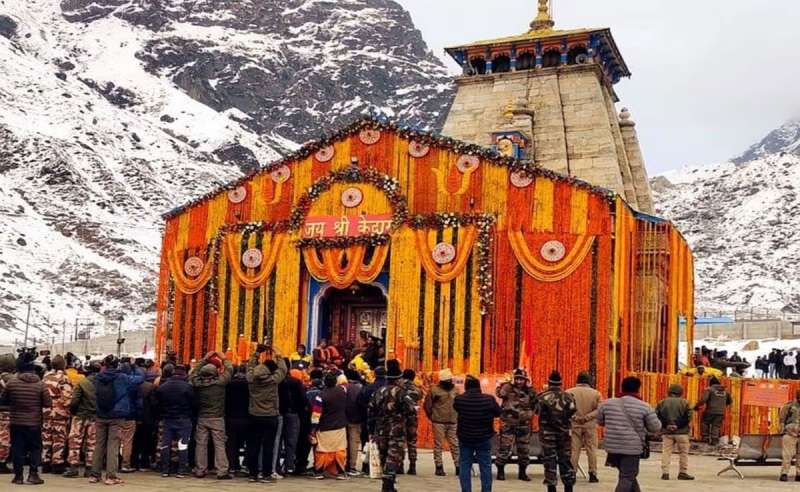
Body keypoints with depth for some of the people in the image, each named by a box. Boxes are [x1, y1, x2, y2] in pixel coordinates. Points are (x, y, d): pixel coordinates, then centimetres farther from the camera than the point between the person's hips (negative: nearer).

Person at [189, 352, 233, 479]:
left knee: (200, 444, 9)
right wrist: (224, 359, 15)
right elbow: (229, 370, -1)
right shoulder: (219, 382, -13)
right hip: (217, 418, -3)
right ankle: (222, 471, -4)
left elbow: (194, 372, 16)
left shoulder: (197, 383, -4)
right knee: (219, 444, -1)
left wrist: (204, 359, 20)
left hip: (202, 418, 3)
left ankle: (200, 470, 12)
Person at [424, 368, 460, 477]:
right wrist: (432, 417, 4)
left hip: (453, 423, 4)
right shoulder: (434, 390, -5)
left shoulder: (455, 390, 9)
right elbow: (427, 405, 1)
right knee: (438, 445, 1)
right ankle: (439, 467, 7)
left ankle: (458, 467, 7)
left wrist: (457, 417, 12)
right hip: (439, 423, -4)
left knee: (455, 445, 4)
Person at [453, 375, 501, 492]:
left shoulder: (459, 399, -14)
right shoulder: (489, 399, -15)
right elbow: (499, 413, 1)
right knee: (485, 467, 10)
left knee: (464, 467, 11)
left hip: (465, 438, 0)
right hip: (484, 438, 0)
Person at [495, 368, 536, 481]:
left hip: (523, 424, 4)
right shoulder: (508, 387, -5)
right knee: (504, 447, -6)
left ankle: (522, 472, 22)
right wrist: (510, 383, -19)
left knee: (523, 448, 9)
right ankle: (500, 471, 6)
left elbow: (535, 404, 3)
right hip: (508, 423, -4)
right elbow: (499, 393, -21)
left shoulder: (529, 390, 6)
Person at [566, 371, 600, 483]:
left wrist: (574, 417, -6)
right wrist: (586, 417, -9)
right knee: (591, 449, 9)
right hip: (590, 425, 0)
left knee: (574, 450, 7)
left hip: (574, 425, 0)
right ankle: (592, 474, 9)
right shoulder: (595, 393, -2)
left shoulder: (569, 392, -3)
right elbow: (598, 410, -7)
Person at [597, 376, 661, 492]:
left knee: (628, 475, 22)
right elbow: (655, 428, -1)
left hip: (612, 447, 4)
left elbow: (599, 421, 17)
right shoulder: (644, 407, -6)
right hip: (632, 448, -4)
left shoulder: (607, 403, 3)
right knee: (627, 478, 0)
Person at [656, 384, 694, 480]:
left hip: (667, 432, 2)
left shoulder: (662, 403, 3)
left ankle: (665, 473, -1)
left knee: (666, 452, 5)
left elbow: (657, 416, -2)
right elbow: (688, 417, -10)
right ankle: (683, 472, 14)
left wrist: (666, 425, -1)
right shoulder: (684, 403, -3)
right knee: (683, 453, 11)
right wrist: (678, 425, -8)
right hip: (682, 432, -2)